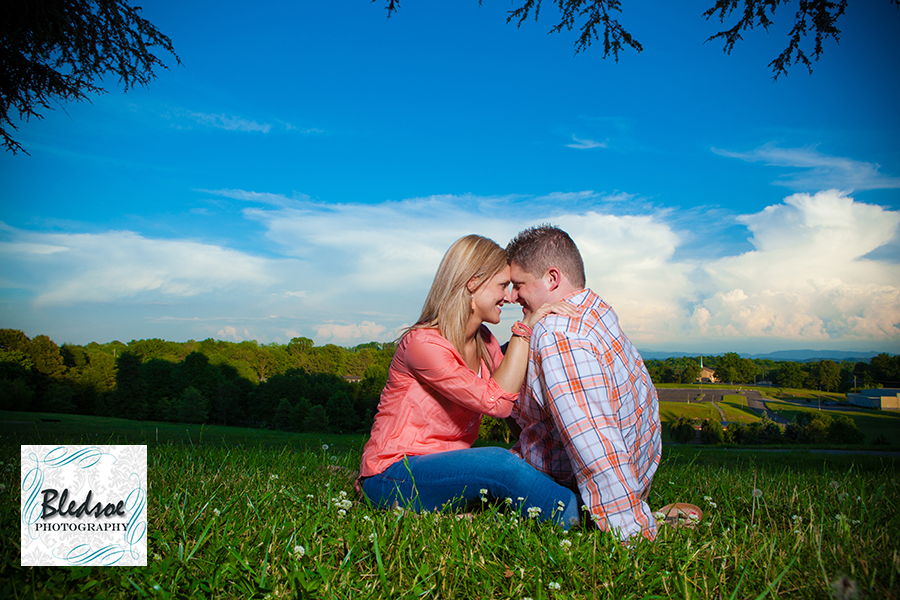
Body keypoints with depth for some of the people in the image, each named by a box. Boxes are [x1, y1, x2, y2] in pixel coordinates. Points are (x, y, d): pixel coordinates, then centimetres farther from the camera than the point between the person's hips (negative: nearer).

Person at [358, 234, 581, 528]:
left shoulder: (484, 341, 7)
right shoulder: (422, 343, -20)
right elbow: (496, 402, -26)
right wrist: (524, 329, -22)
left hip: (443, 466, 9)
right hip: (391, 477, -8)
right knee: (499, 464, -30)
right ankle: (581, 522, -19)